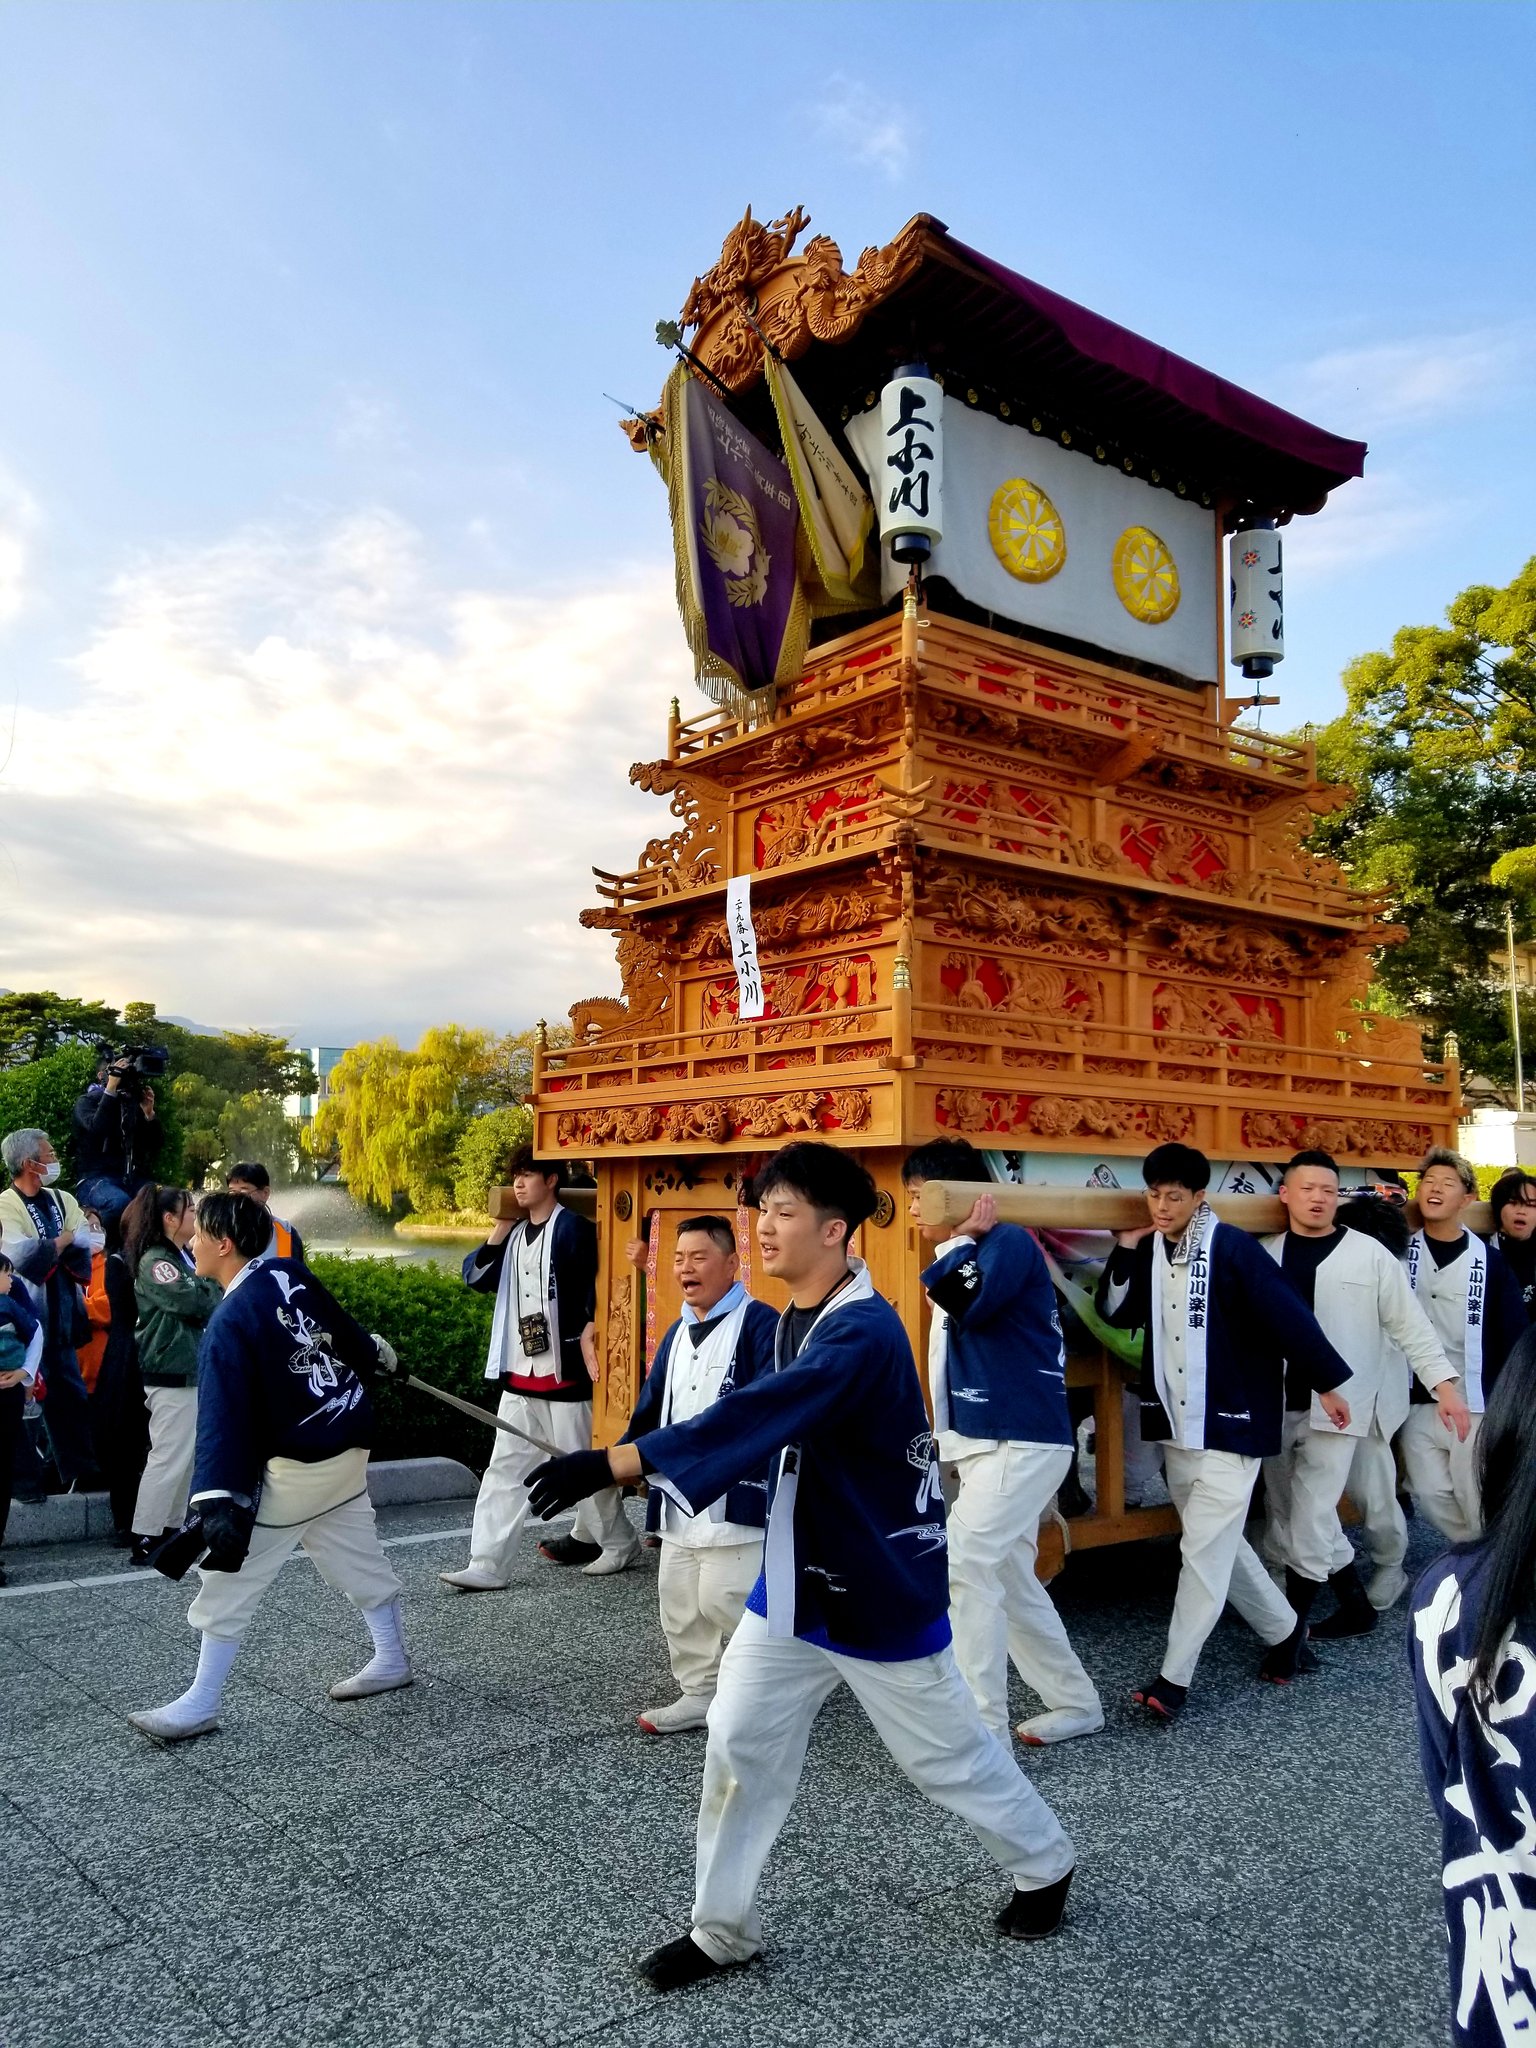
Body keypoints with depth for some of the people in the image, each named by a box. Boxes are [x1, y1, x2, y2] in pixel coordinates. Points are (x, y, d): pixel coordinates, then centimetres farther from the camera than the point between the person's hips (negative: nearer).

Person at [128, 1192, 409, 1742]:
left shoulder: (229, 1323, -19)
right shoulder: (290, 1274, -2)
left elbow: (224, 1418, -25)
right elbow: (343, 1326, 15)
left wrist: (218, 1501, -27)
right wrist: (375, 1352, 35)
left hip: (297, 1465, -8)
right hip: (350, 1441, 8)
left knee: (231, 1577, 2)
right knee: (357, 1555, 21)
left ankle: (200, 1705, 10)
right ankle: (391, 1660, 33)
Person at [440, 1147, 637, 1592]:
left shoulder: (573, 1229, -9)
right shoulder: (515, 1233, 12)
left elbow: (599, 1290, -13)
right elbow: (476, 1277, 6)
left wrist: (587, 1339, -22)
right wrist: (500, 1227, -2)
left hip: (565, 1371, -7)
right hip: (520, 1374, 7)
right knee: (505, 1468, 4)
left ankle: (620, 1543, 24)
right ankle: (487, 1566, 7)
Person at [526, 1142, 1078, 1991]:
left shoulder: (864, 1333, -30)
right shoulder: (791, 1317, 1)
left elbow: (757, 1415, -43)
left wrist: (611, 1462, -48)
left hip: (882, 1588, -7)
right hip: (795, 1579, 7)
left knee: (948, 1753, 13)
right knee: (738, 1745, 8)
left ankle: (1045, 1866, 41)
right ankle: (722, 1929, 27)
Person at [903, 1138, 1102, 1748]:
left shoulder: (1008, 1241, -14)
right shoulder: (969, 1256, 15)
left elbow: (965, 1302, -30)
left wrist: (957, 1239, -17)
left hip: (1023, 1442, -10)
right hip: (982, 1444, 10)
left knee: (963, 1568, -14)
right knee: (1009, 1579, 15)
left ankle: (981, 1732, -8)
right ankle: (1076, 1703, 29)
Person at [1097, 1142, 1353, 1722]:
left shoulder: (1232, 1248, -15)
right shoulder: (1149, 1251, 4)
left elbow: (1288, 1316, -13)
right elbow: (1115, 1313, 8)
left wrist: (1327, 1383, -10)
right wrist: (1124, 1251, -4)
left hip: (1231, 1423, -7)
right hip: (1175, 1425, 7)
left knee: (1205, 1550, -5)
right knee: (1219, 1545, 17)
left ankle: (1173, 1680, 2)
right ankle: (1284, 1631, 37)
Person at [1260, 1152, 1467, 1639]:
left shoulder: (1369, 1253, -2)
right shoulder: (1266, 1256, 5)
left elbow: (1408, 1323, -1)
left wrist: (1444, 1382, -9)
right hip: (1280, 1407, 4)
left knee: (1309, 1517, -8)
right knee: (1289, 1517, 9)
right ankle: (1356, 1602, 28)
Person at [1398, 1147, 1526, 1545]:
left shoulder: (1490, 1261, -3)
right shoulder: (1400, 1253, 1)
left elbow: (1515, 1337, -3)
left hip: (1475, 1404, -2)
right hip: (1416, 1402, 2)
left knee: (1478, 1501, 3)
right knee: (1430, 1493, 7)